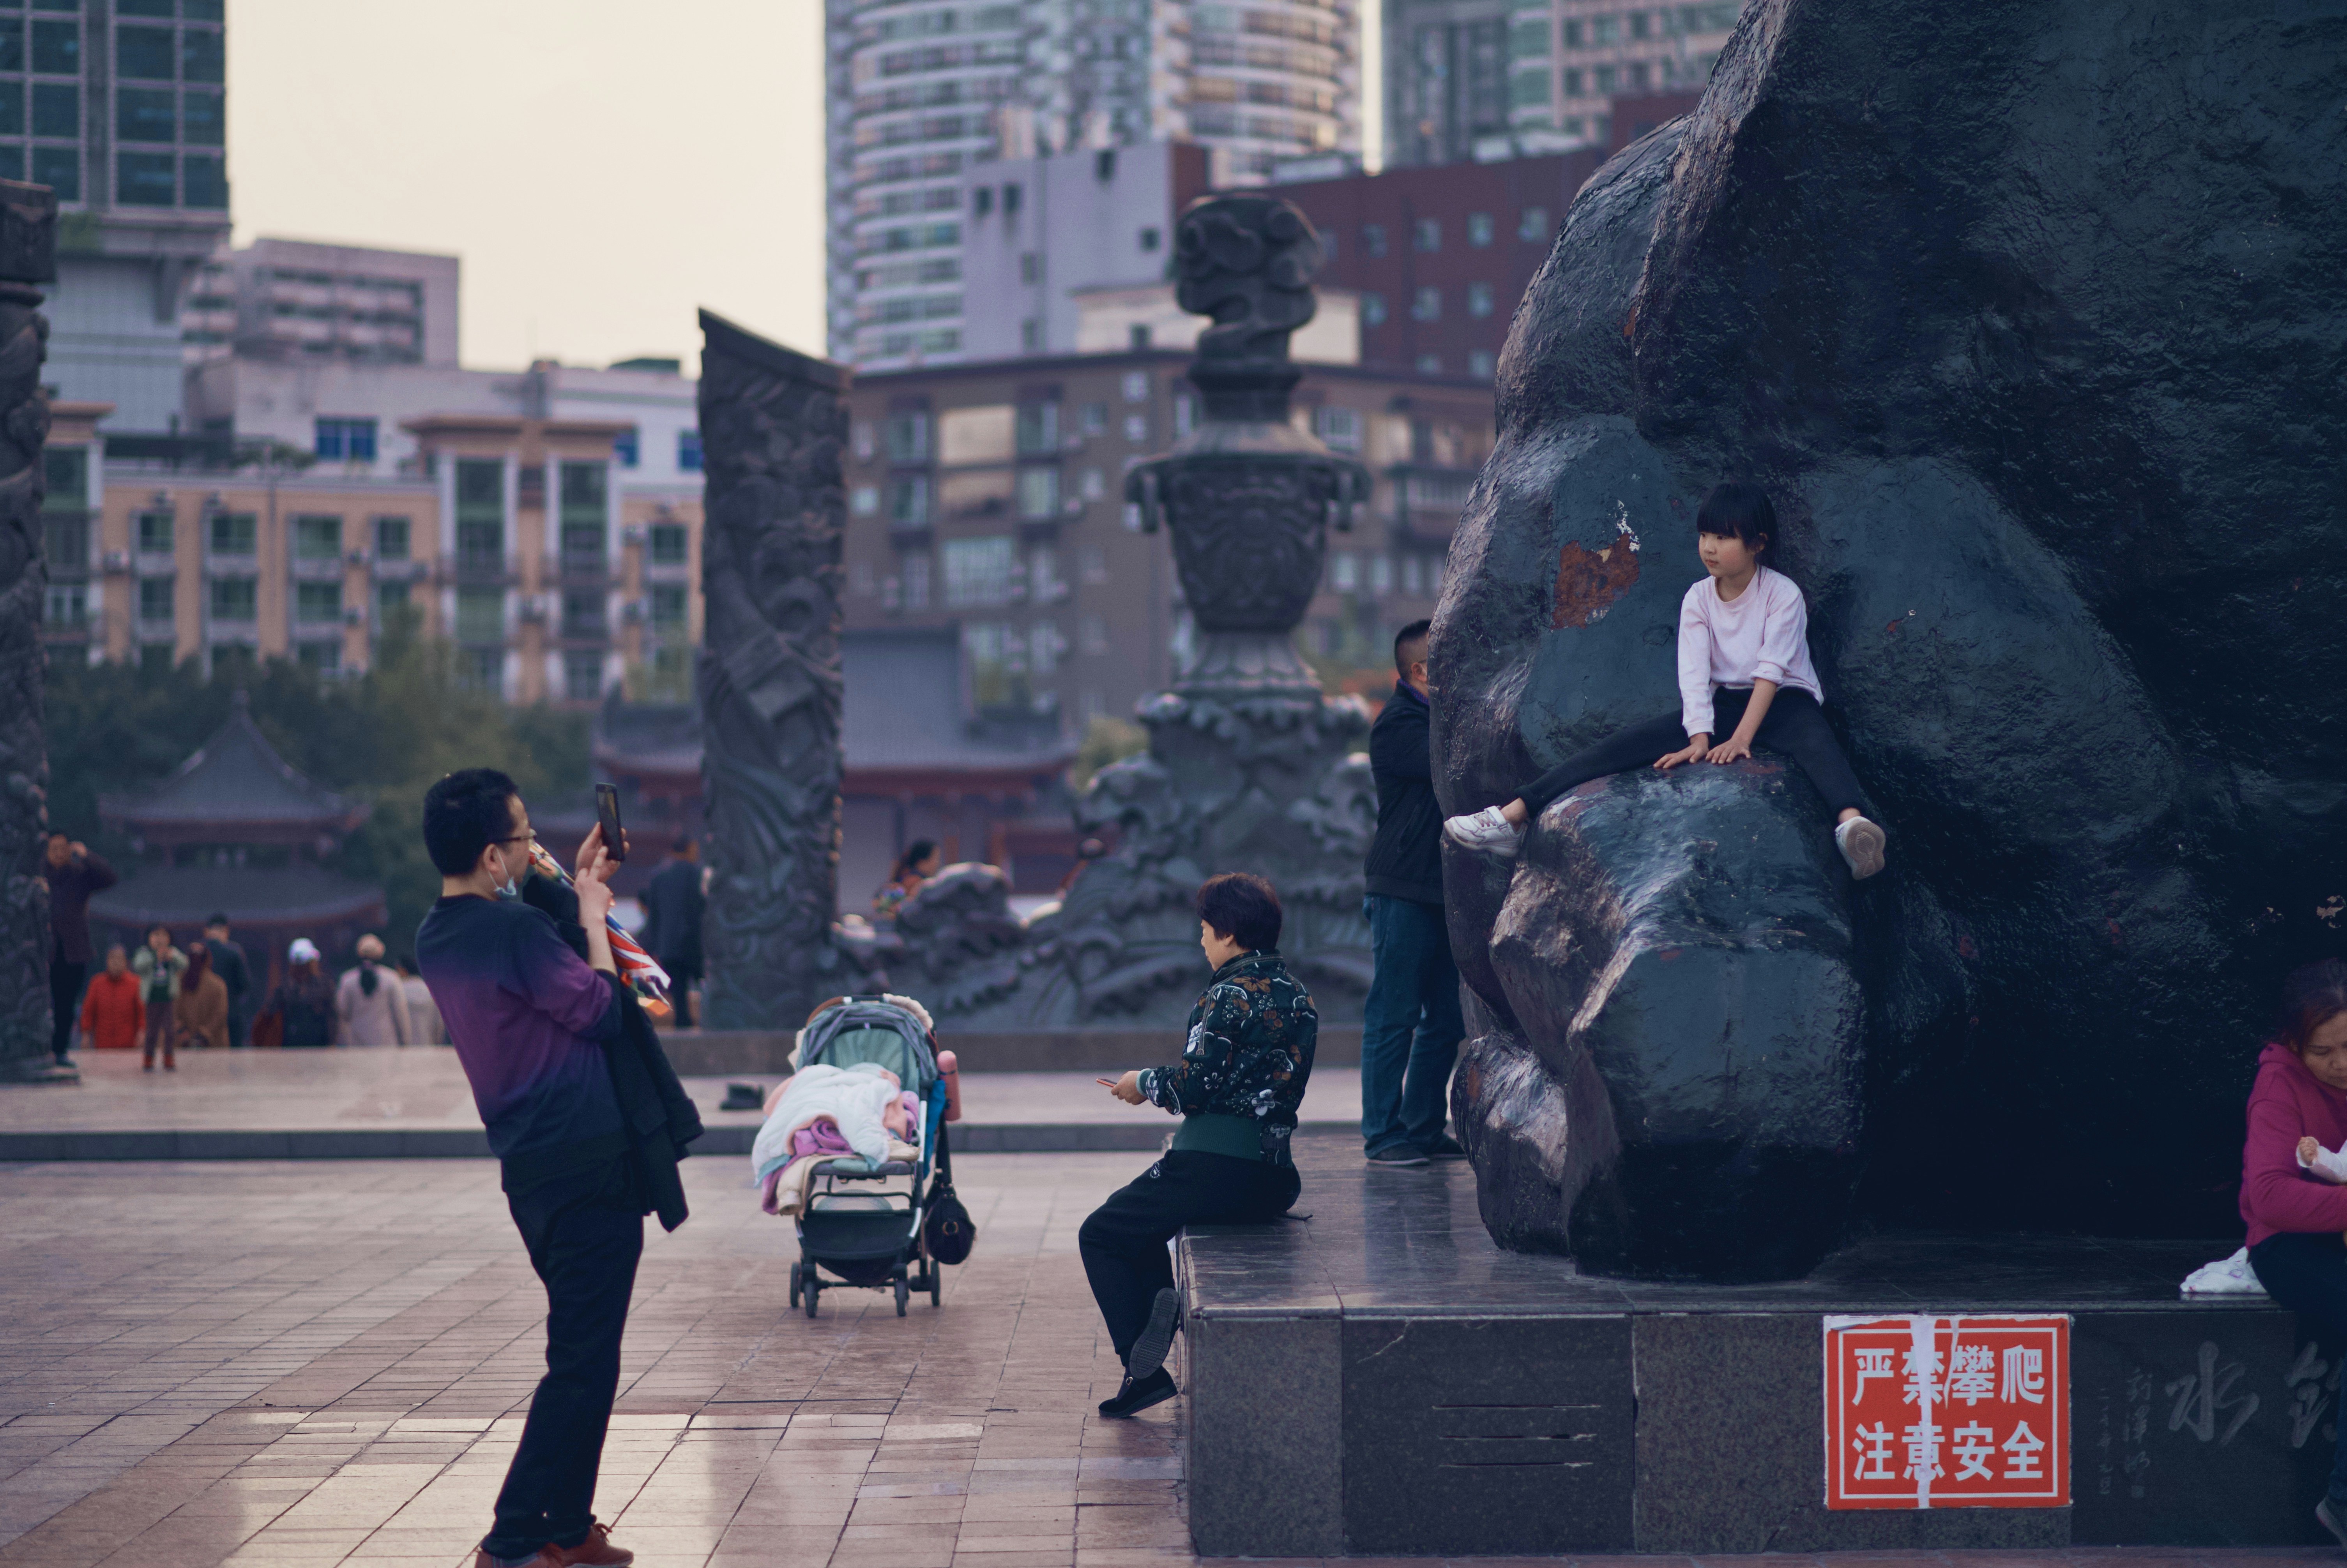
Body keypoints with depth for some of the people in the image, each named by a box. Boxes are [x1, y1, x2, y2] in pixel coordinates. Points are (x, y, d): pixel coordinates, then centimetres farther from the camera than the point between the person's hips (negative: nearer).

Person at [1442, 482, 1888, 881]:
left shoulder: (1783, 595, -10)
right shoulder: (1698, 599, 2)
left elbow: (1770, 672, -19)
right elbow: (1694, 674, -8)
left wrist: (1740, 739, -29)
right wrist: (1700, 740, -23)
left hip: (1781, 701, -4)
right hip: (1723, 701, 4)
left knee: (1812, 736, -41)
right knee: (1634, 741, -15)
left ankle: (1851, 825, -72)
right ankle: (1513, 818, -25)